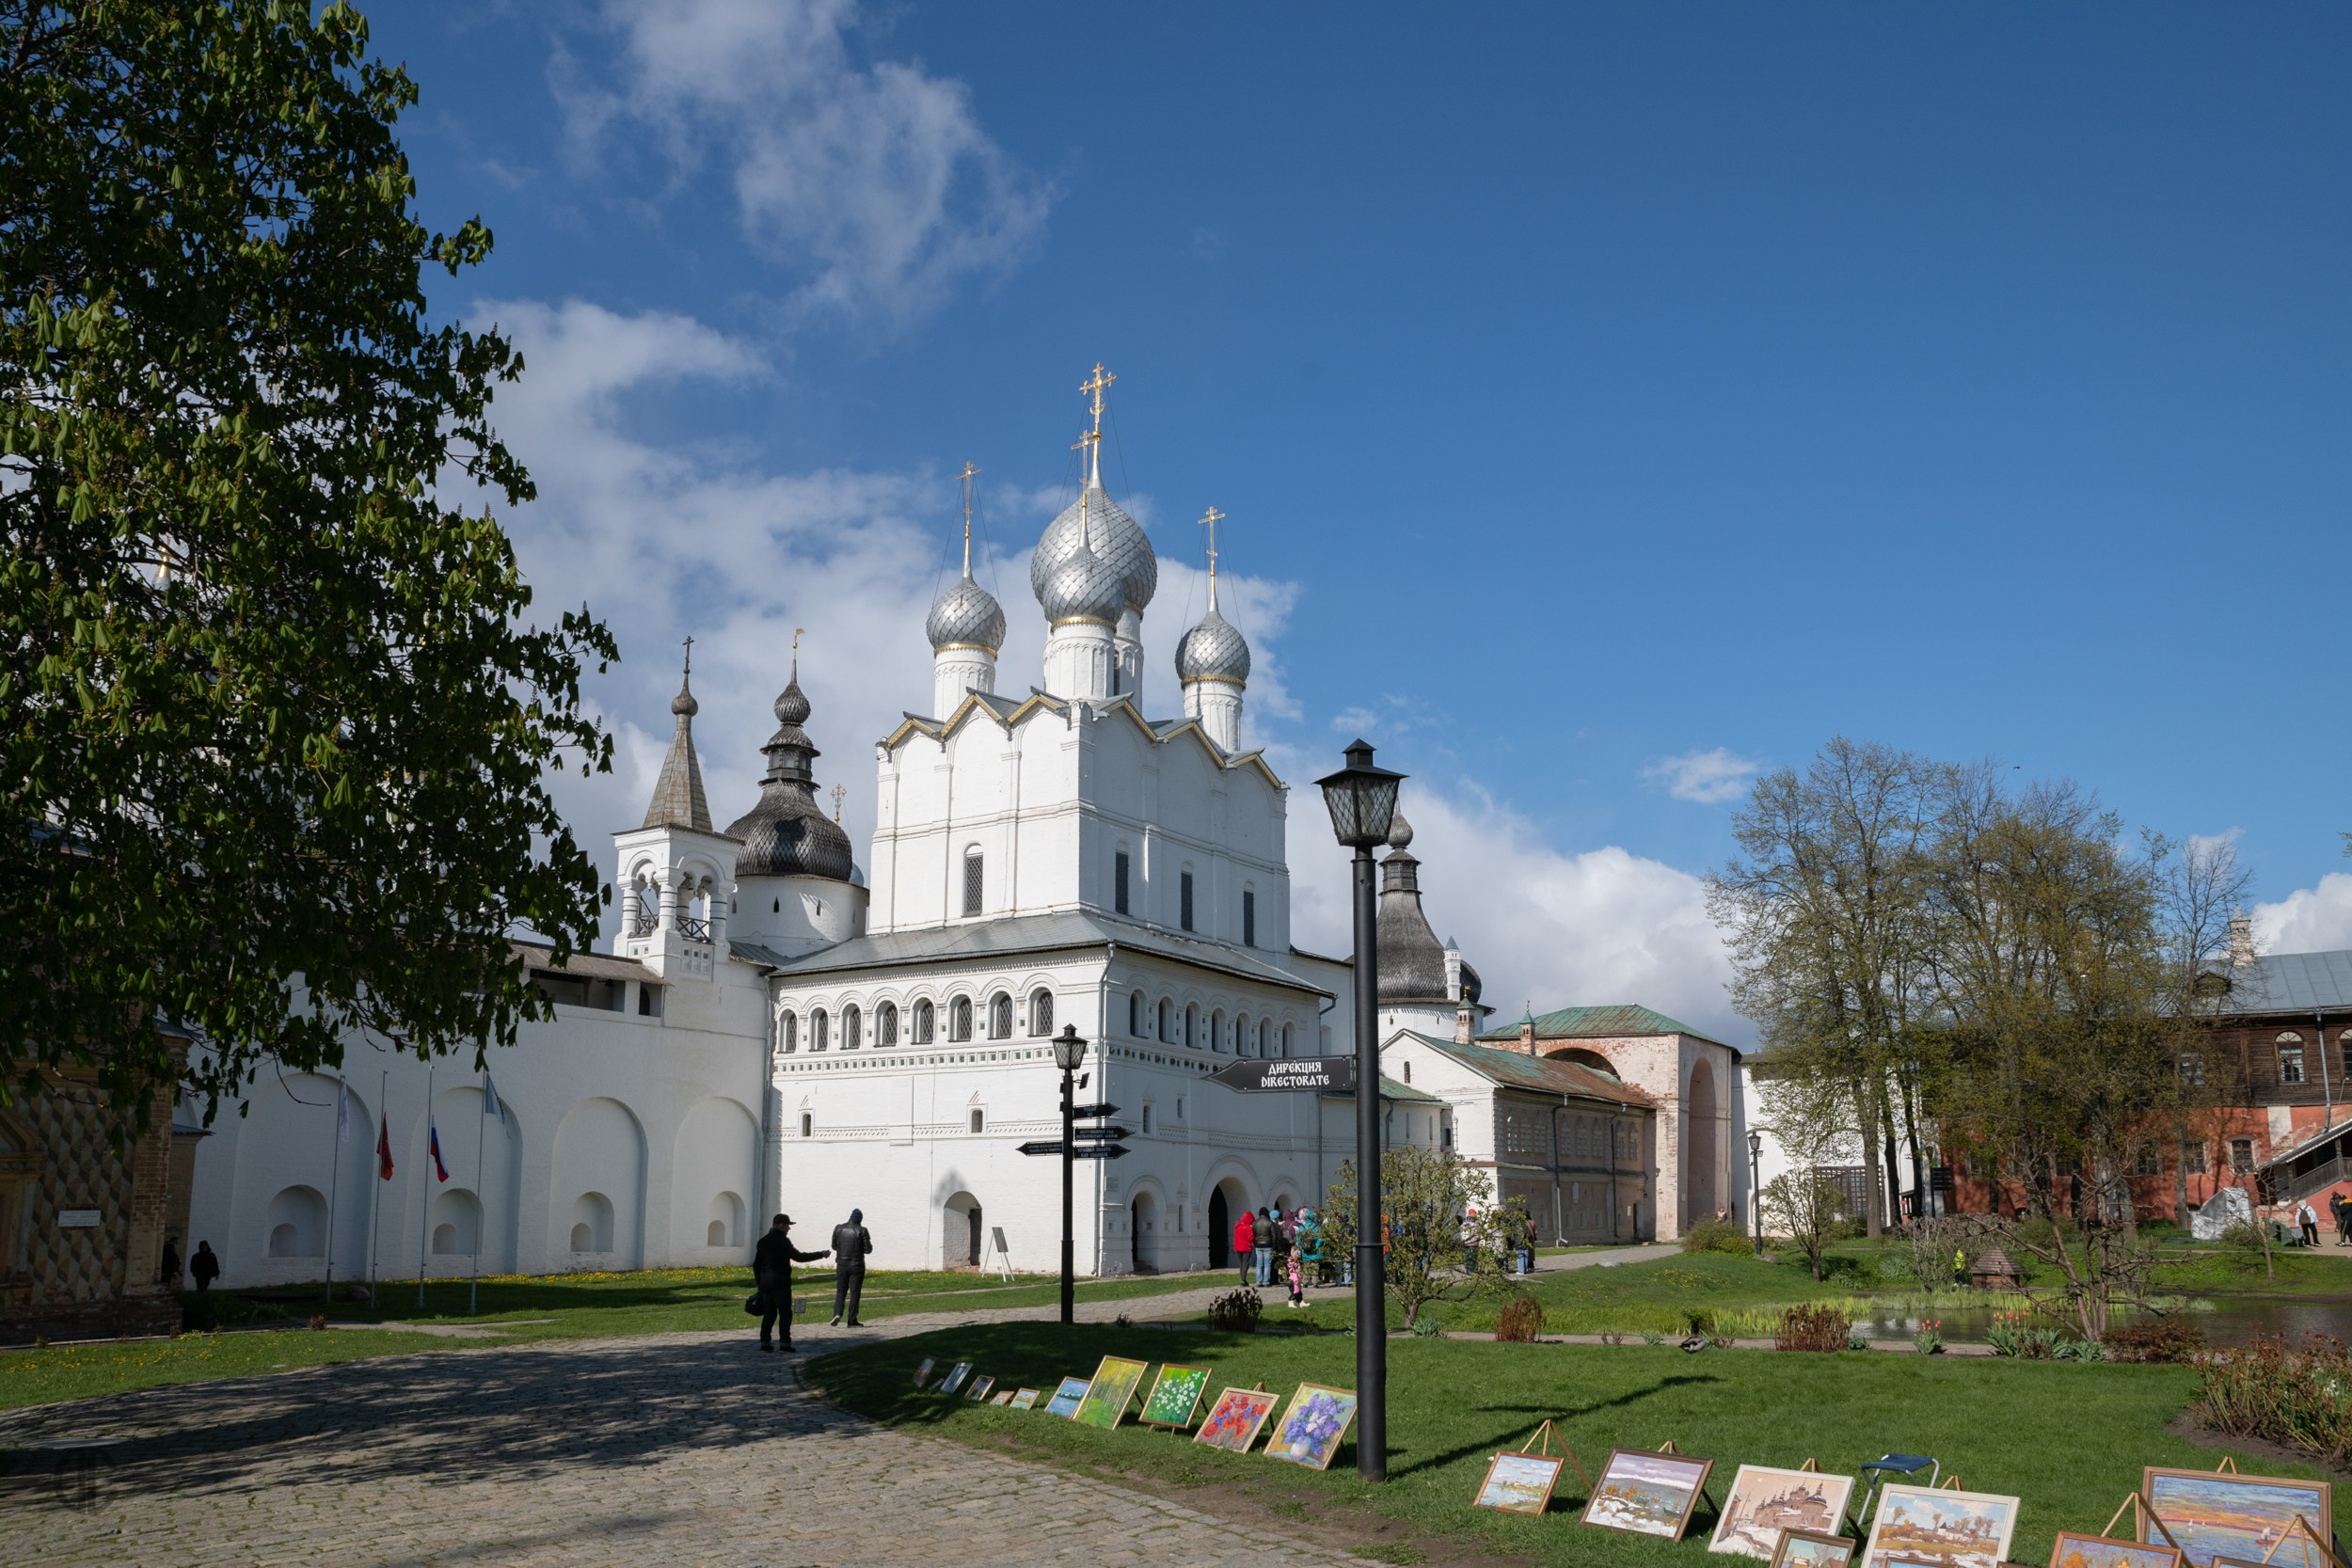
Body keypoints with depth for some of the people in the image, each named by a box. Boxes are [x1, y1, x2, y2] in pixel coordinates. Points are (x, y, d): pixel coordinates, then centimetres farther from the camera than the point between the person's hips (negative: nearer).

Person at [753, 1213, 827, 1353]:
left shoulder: (763, 1241, 13)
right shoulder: (782, 1241, -12)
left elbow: (756, 1264, 17)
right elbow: (799, 1257, -15)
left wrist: (759, 1283, 22)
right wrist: (821, 1255, -8)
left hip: (765, 1284, 7)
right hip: (780, 1284, -7)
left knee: (769, 1313, 12)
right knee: (785, 1313, -2)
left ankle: (764, 1342, 8)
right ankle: (785, 1343, -6)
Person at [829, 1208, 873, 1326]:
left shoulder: (838, 1228, 0)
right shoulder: (861, 1231, -11)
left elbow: (834, 1246, 9)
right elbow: (868, 1249, -10)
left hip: (841, 1265, 3)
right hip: (856, 1266, -3)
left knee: (840, 1291, 12)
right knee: (854, 1293, 4)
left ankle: (837, 1313, -10)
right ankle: (852, 1321, 4)